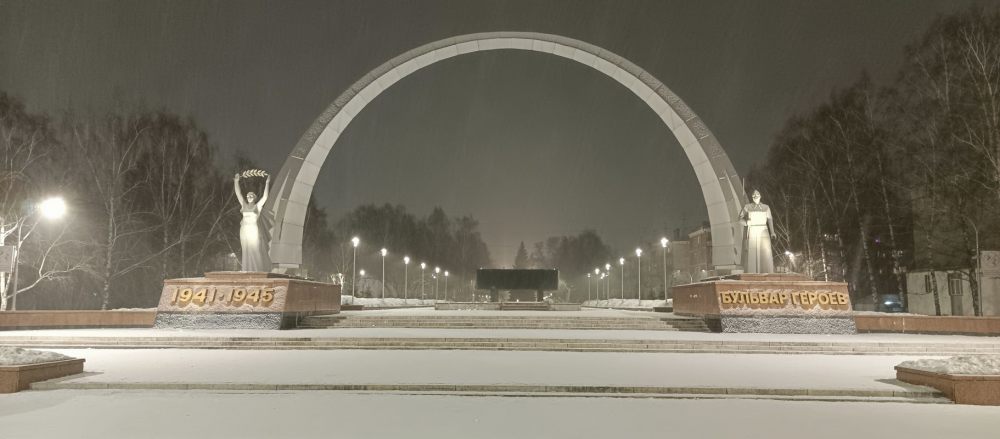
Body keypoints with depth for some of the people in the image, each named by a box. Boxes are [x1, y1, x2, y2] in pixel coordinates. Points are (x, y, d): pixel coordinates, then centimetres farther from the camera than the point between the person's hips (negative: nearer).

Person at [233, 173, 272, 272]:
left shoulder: (258, 206, 6)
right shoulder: (244, 205, 16)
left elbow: (265, 196, -3)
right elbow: (238, 194, 16)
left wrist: (267, 183, -5)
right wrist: (236, 182, 12)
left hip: (255, 231, -4)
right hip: (245, 231, 4)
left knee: (257, 251, -4)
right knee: (247, 252, 4)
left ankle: (260, 270, -1)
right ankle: (248, 270, 5)